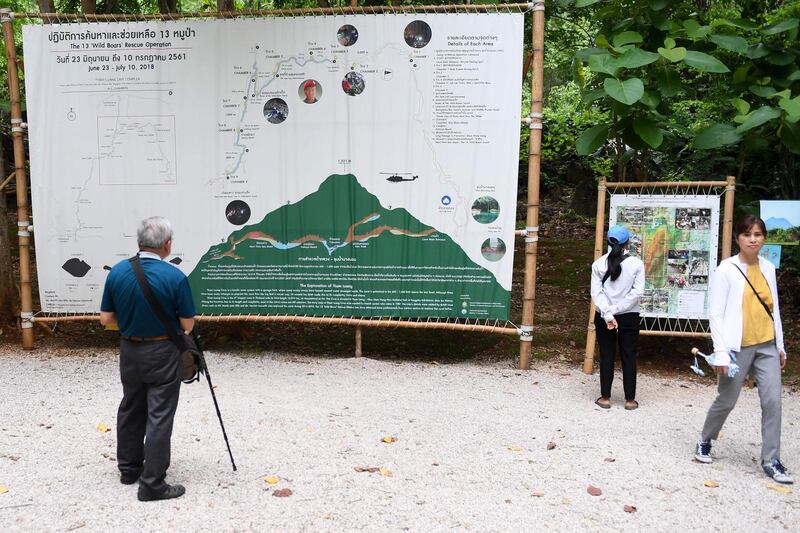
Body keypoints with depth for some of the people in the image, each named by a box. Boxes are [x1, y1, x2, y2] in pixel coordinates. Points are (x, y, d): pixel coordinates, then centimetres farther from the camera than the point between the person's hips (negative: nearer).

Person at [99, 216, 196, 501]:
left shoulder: (117, 272, -5)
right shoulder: (174, 276, -19)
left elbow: (106, 318, 1)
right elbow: (187, 324, -12)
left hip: (129, 351, 6)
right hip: (162, 353, -5)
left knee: (130, 410, 21)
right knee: (159, 416, 0)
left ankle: (128, 467, 34)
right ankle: (152, 483, 3)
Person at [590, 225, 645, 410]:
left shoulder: (599, 264, -4)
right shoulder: (636, 263, -6)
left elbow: (596, 292, -10)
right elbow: (637, 291, -12)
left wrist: (608, 314, -14)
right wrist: (617, 309, -11)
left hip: (604, 317, 1)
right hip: (629, 317, -1)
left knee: (606, 357, 9)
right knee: (629, 357, 8)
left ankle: (605, 398, 15)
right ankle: (630, 400, 15)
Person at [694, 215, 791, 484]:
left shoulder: (768, 268, 7)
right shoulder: (726, 270, -10)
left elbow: (774, 309, 13)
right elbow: (716, 314, -11)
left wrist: (780, 345, 14)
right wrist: (721, 352, -15)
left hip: (767, 347, 5)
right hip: (738, 348, -5)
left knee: (773, 401, 0)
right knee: (726, 401, 7)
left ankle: (771, 460, 11)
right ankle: (705, 441, 31)